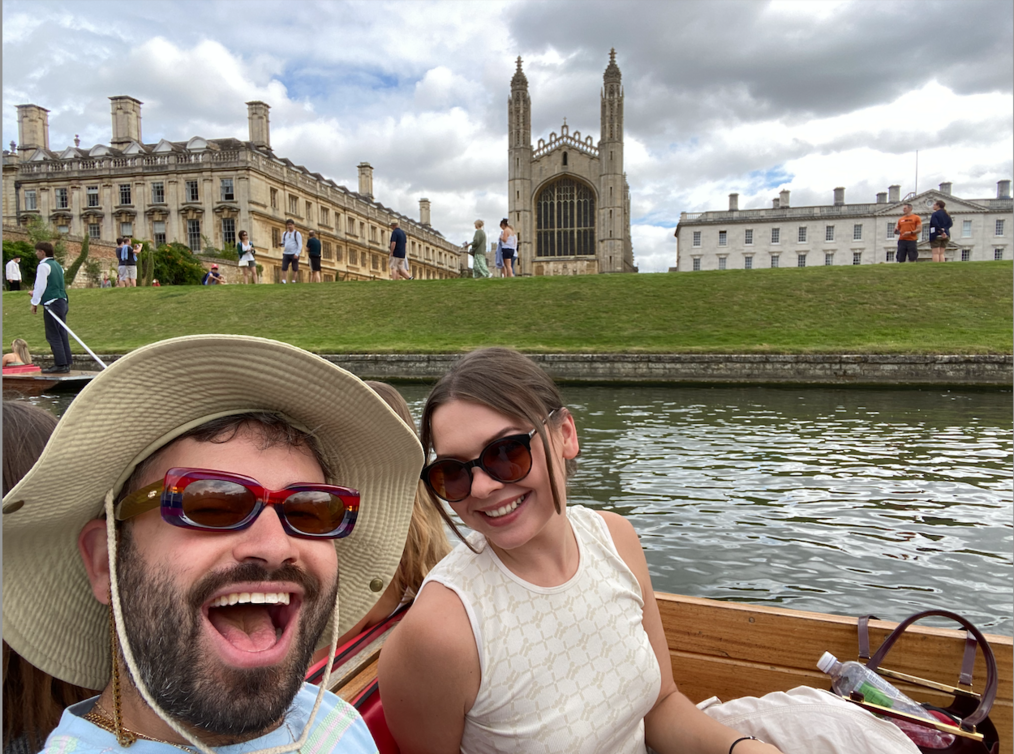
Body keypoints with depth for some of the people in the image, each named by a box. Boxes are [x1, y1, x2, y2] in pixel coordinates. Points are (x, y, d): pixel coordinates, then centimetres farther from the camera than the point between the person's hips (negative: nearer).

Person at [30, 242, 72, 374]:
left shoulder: (43, 266, -9)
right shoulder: (57, 265, 18)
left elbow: (40, 285, -11)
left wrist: (34, 302, -3)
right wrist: (36, 293, 29)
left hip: (52, 304, -9)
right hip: (63, 302, 9)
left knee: (53, 335, -6)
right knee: (62, 334, 8)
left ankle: (60, 364, -8)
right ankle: (66, 363, 8)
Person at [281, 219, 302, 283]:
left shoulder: (297, 234, 0)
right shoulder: (284, 234, 14)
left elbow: (300, 245, -6)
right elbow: (283, 244, 23)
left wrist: (297, 254, -17)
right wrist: (282, 244, -3)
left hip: (294, 254, -4)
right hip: (286, 254, 4)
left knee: (295, 269, 1)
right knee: (284, 268, -10)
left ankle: (295, 280, 6)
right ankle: (285, 280, -13)